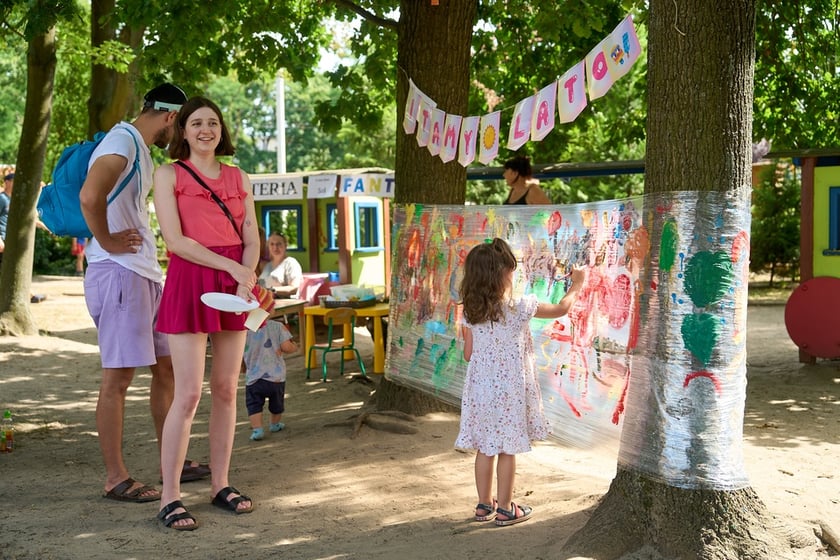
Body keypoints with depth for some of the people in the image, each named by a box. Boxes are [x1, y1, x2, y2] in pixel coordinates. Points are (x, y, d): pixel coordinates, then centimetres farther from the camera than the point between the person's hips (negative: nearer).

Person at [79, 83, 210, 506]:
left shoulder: (141, 150, 19)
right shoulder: (122, 142, -13)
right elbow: (90, 196, -31)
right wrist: (107, 242, -16)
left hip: (146, 273, 10)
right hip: (119, 274, -10)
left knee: (167, 366, 14)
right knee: (117, 377, -3)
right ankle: (115, 478, 5)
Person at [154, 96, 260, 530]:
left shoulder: (238, 177, 16)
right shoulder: (169, 175, 3)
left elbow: (251, 238, 9)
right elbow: (175, 239, -8)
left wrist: (246, 279, -10)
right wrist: (231, 267, -15)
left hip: (235, 286, 5)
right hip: (190, 283, -5)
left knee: (226, 389, 7)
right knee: (188, 395, -9)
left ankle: (221, 485, 17)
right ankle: (169, 498, -2)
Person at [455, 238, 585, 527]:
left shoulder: (470, 312, -3)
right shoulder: (520, 308, -15)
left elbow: (468, 354, 4)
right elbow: (561, 309, -1)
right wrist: (576, 284, 16)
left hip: (480, 388, 5)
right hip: (509, 390, -4)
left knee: (484, 448, 14)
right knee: (507, 449, 7)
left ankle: (484, 505, 26)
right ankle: (505, 509, 16)